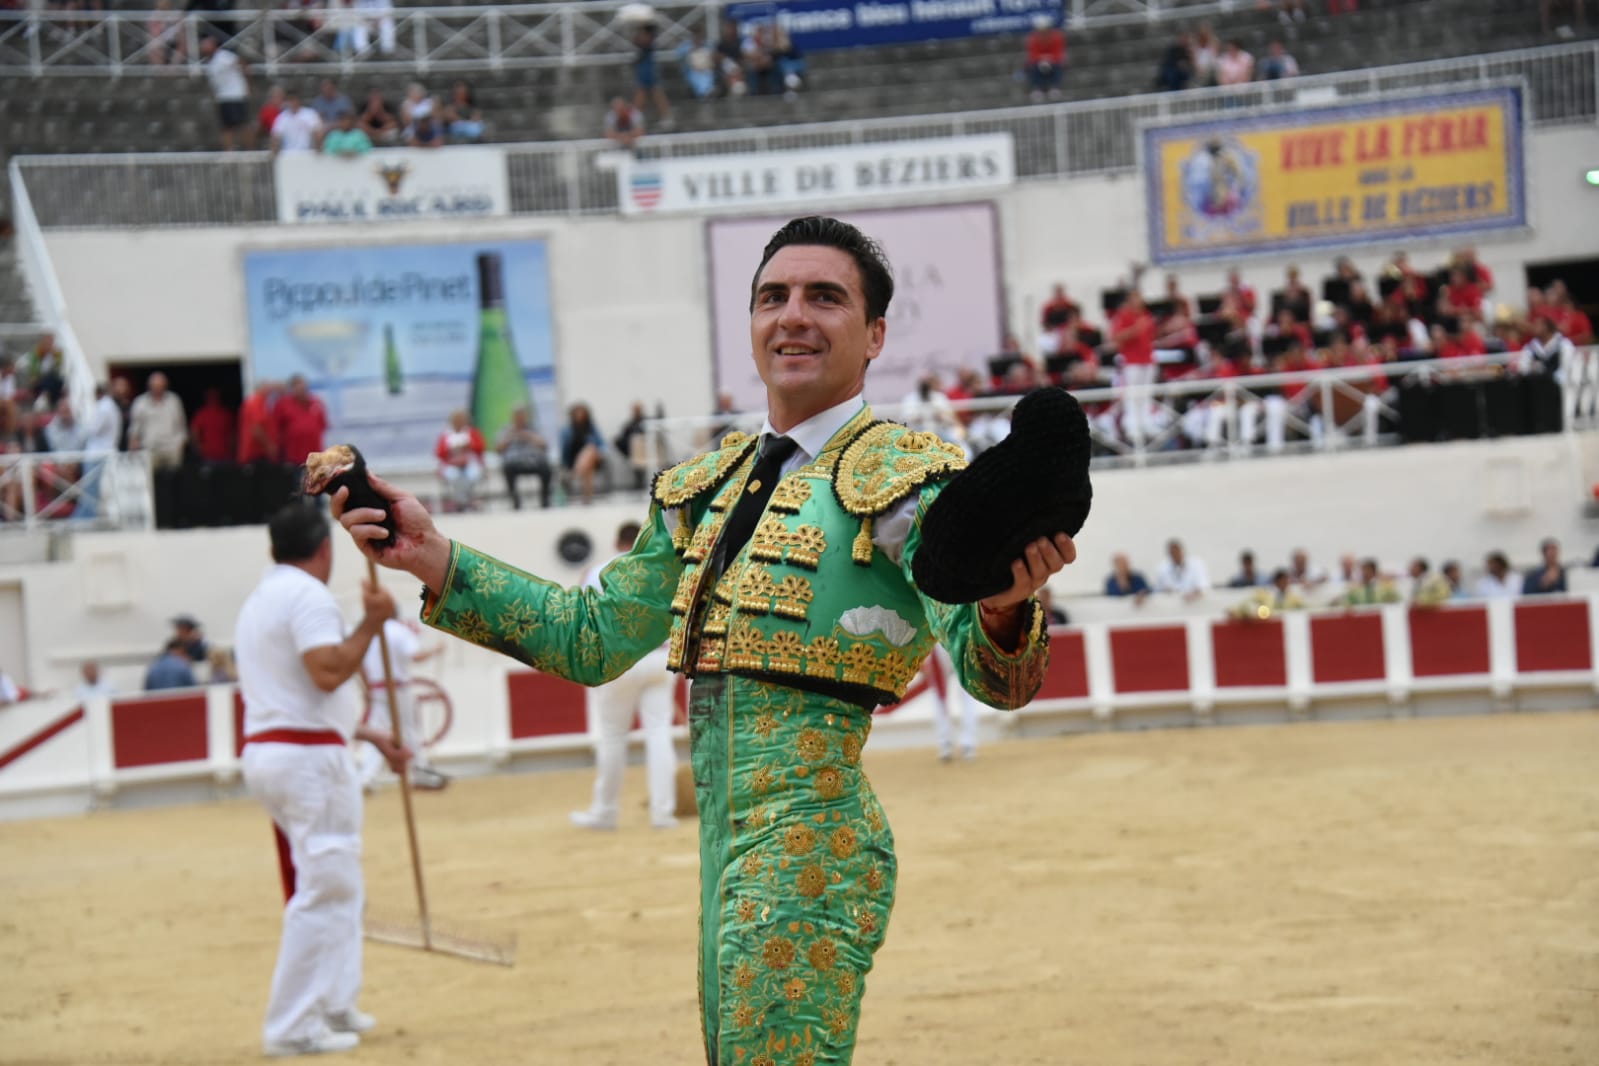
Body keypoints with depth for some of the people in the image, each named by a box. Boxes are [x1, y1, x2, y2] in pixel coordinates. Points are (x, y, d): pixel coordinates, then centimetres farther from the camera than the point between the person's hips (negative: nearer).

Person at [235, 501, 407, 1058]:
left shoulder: (260, 600, 20)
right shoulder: (309, 595, -11)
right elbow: (328, 673, -23)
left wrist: (371, 737, 25)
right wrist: (372, 621, -14)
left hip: (267, 754, 10)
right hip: (309, 760, -10)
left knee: (335, 886, 20)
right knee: (324, 891, -7)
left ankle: (333, 1007, 26)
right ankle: (293, 1027, -7)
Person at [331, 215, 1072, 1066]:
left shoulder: (905, 477, -6)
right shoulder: (705, 487, 16)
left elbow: (991, 675, -17)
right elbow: (592, 639, 22)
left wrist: (1003, 607, -42)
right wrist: (432, 557, 15)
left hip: (810, 838, -8)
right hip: (728, 851, 8)